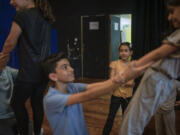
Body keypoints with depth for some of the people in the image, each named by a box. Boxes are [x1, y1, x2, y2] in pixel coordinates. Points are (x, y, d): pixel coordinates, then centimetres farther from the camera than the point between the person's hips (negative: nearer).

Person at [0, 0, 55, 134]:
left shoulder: (22, 15, -11)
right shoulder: (45, 17, 12)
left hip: (29, 70, -7)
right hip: (44, 68, 8)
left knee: (17, 103, 10)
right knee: (37, 102, 17)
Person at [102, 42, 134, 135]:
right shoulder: (114, 64, -8)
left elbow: (132, 83, -7)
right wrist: (126, 82, -20)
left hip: (128, 96, 2)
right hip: (116, 96, -2)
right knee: (111, 117, 5)